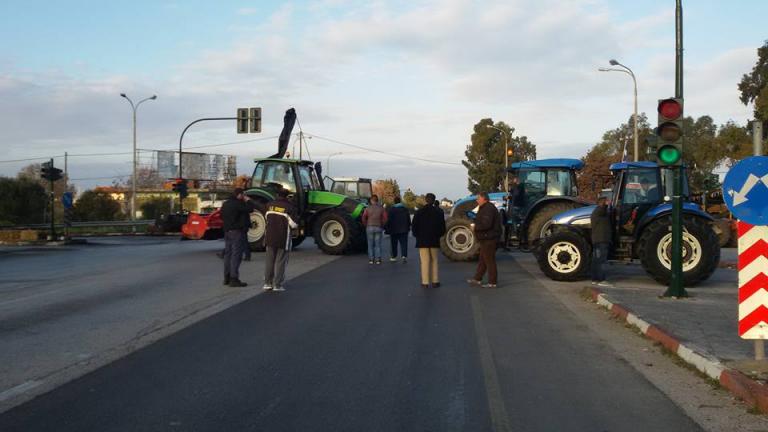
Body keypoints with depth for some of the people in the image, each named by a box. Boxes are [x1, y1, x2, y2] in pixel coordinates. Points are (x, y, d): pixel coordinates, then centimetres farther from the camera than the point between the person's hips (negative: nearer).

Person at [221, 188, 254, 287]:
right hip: (236, 231, -9)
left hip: (227, 231, 9)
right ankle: (234, 279, -10)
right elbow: (250, 209, -20)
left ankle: (227, 278, 19)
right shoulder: (237, 204, -15)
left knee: (228, 254, 14)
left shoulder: (225, 204, 13)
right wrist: (248, 200, -3)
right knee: (236, 255, -8)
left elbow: (222, 216, 22)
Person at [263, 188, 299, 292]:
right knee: (280, 262, 2)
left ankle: (267, 283, 16)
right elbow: (294, 224, -12)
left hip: (270, 237, 4)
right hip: (283, 239, -4)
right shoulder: (289, 207, -12)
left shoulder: (270, 205, 3)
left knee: (269, 260, 13)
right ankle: (277, 285, 3)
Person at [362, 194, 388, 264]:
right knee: (378, 244, 6)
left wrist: (366, 225, 8)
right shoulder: (381, 208, 1)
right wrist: (382, 225, 8)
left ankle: (371, 259, 6)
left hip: (370, 228, 0)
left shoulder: (368, 208, -2)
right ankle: (378, 259, 4)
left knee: (370, 244, 7)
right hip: (378, 228, 1)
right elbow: (385, 218, -6)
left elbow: (364, 218, -6)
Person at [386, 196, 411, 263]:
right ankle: (404, 256, -17)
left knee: (393, 244, 10)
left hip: (394, 230, -2)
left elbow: (388, 220, -7)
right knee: (403, 243, -1)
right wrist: (408, 227, 17)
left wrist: (388, 228, 0)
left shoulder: (391, 209, -7)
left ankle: (394, 256, 17)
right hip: (404, 230, 2)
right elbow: (409, 220, 10)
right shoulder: (405, 209, 5)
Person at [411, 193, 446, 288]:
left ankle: (425, 282, -1)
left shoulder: (419, 212, -5)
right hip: (434, 241, 1)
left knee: (425, 262, 0)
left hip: (422, 241, -1)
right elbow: (442, 227, 3)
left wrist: (418, 236, 12)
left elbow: (414, 227, -3)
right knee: (434, 261, 10)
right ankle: (435, 281, 9)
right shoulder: (439, 212, -1)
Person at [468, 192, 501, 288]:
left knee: (489, 260, -4)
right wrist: (475, 225, 11)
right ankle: (477, 279, 26)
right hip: (486, 238, 11)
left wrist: (475, 226, -16)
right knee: (482, 259, 17)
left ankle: (492, 282, 2)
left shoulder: (488, 209, -19)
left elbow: (486, 224, -29)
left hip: (489, 239, -11)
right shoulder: (485, 208, 17)